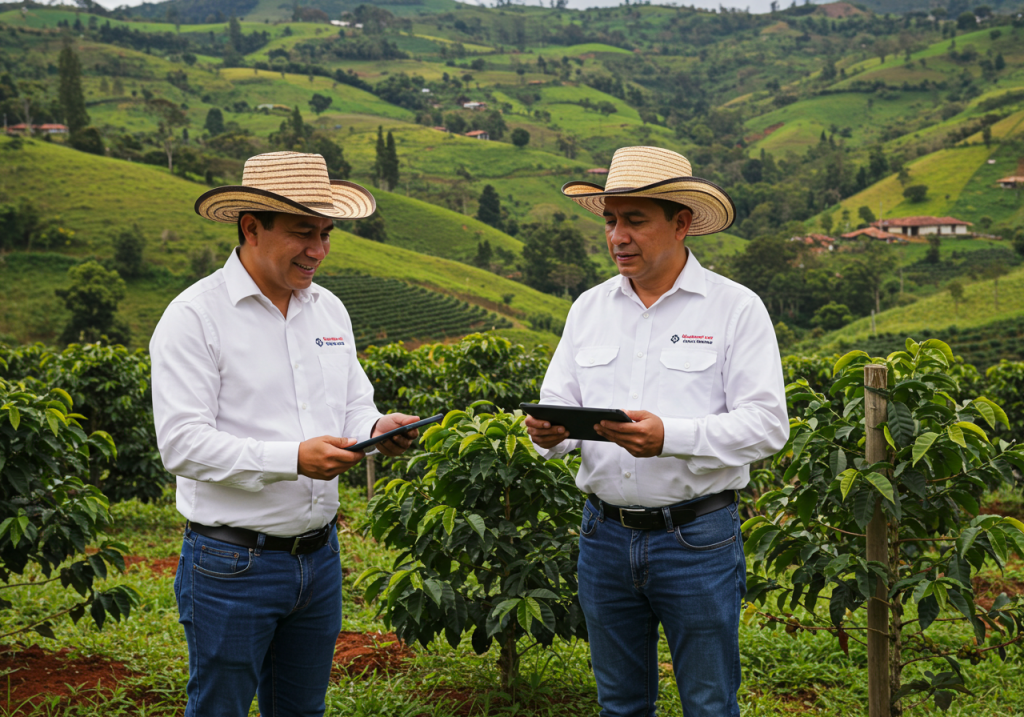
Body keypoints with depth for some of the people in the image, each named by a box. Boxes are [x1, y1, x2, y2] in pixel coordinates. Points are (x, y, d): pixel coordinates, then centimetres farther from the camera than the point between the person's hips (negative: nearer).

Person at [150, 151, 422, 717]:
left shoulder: (329, 309, 9)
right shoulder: (194, 316, -12)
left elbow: (354, 406, 15)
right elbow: (181, 444, -19)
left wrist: (379, 429, -10)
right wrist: (293, 459, -28)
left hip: (320, 557, 6)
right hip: (231, 564, -6)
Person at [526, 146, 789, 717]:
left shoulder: (736, 308, -6)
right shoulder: (589, 307, 9)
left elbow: (767, 424, -13)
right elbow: (559, 405, 9)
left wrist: (670, 437, -27)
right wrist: (549, 433, -15)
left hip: (698, 539, -4)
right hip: (606, 535, 4)